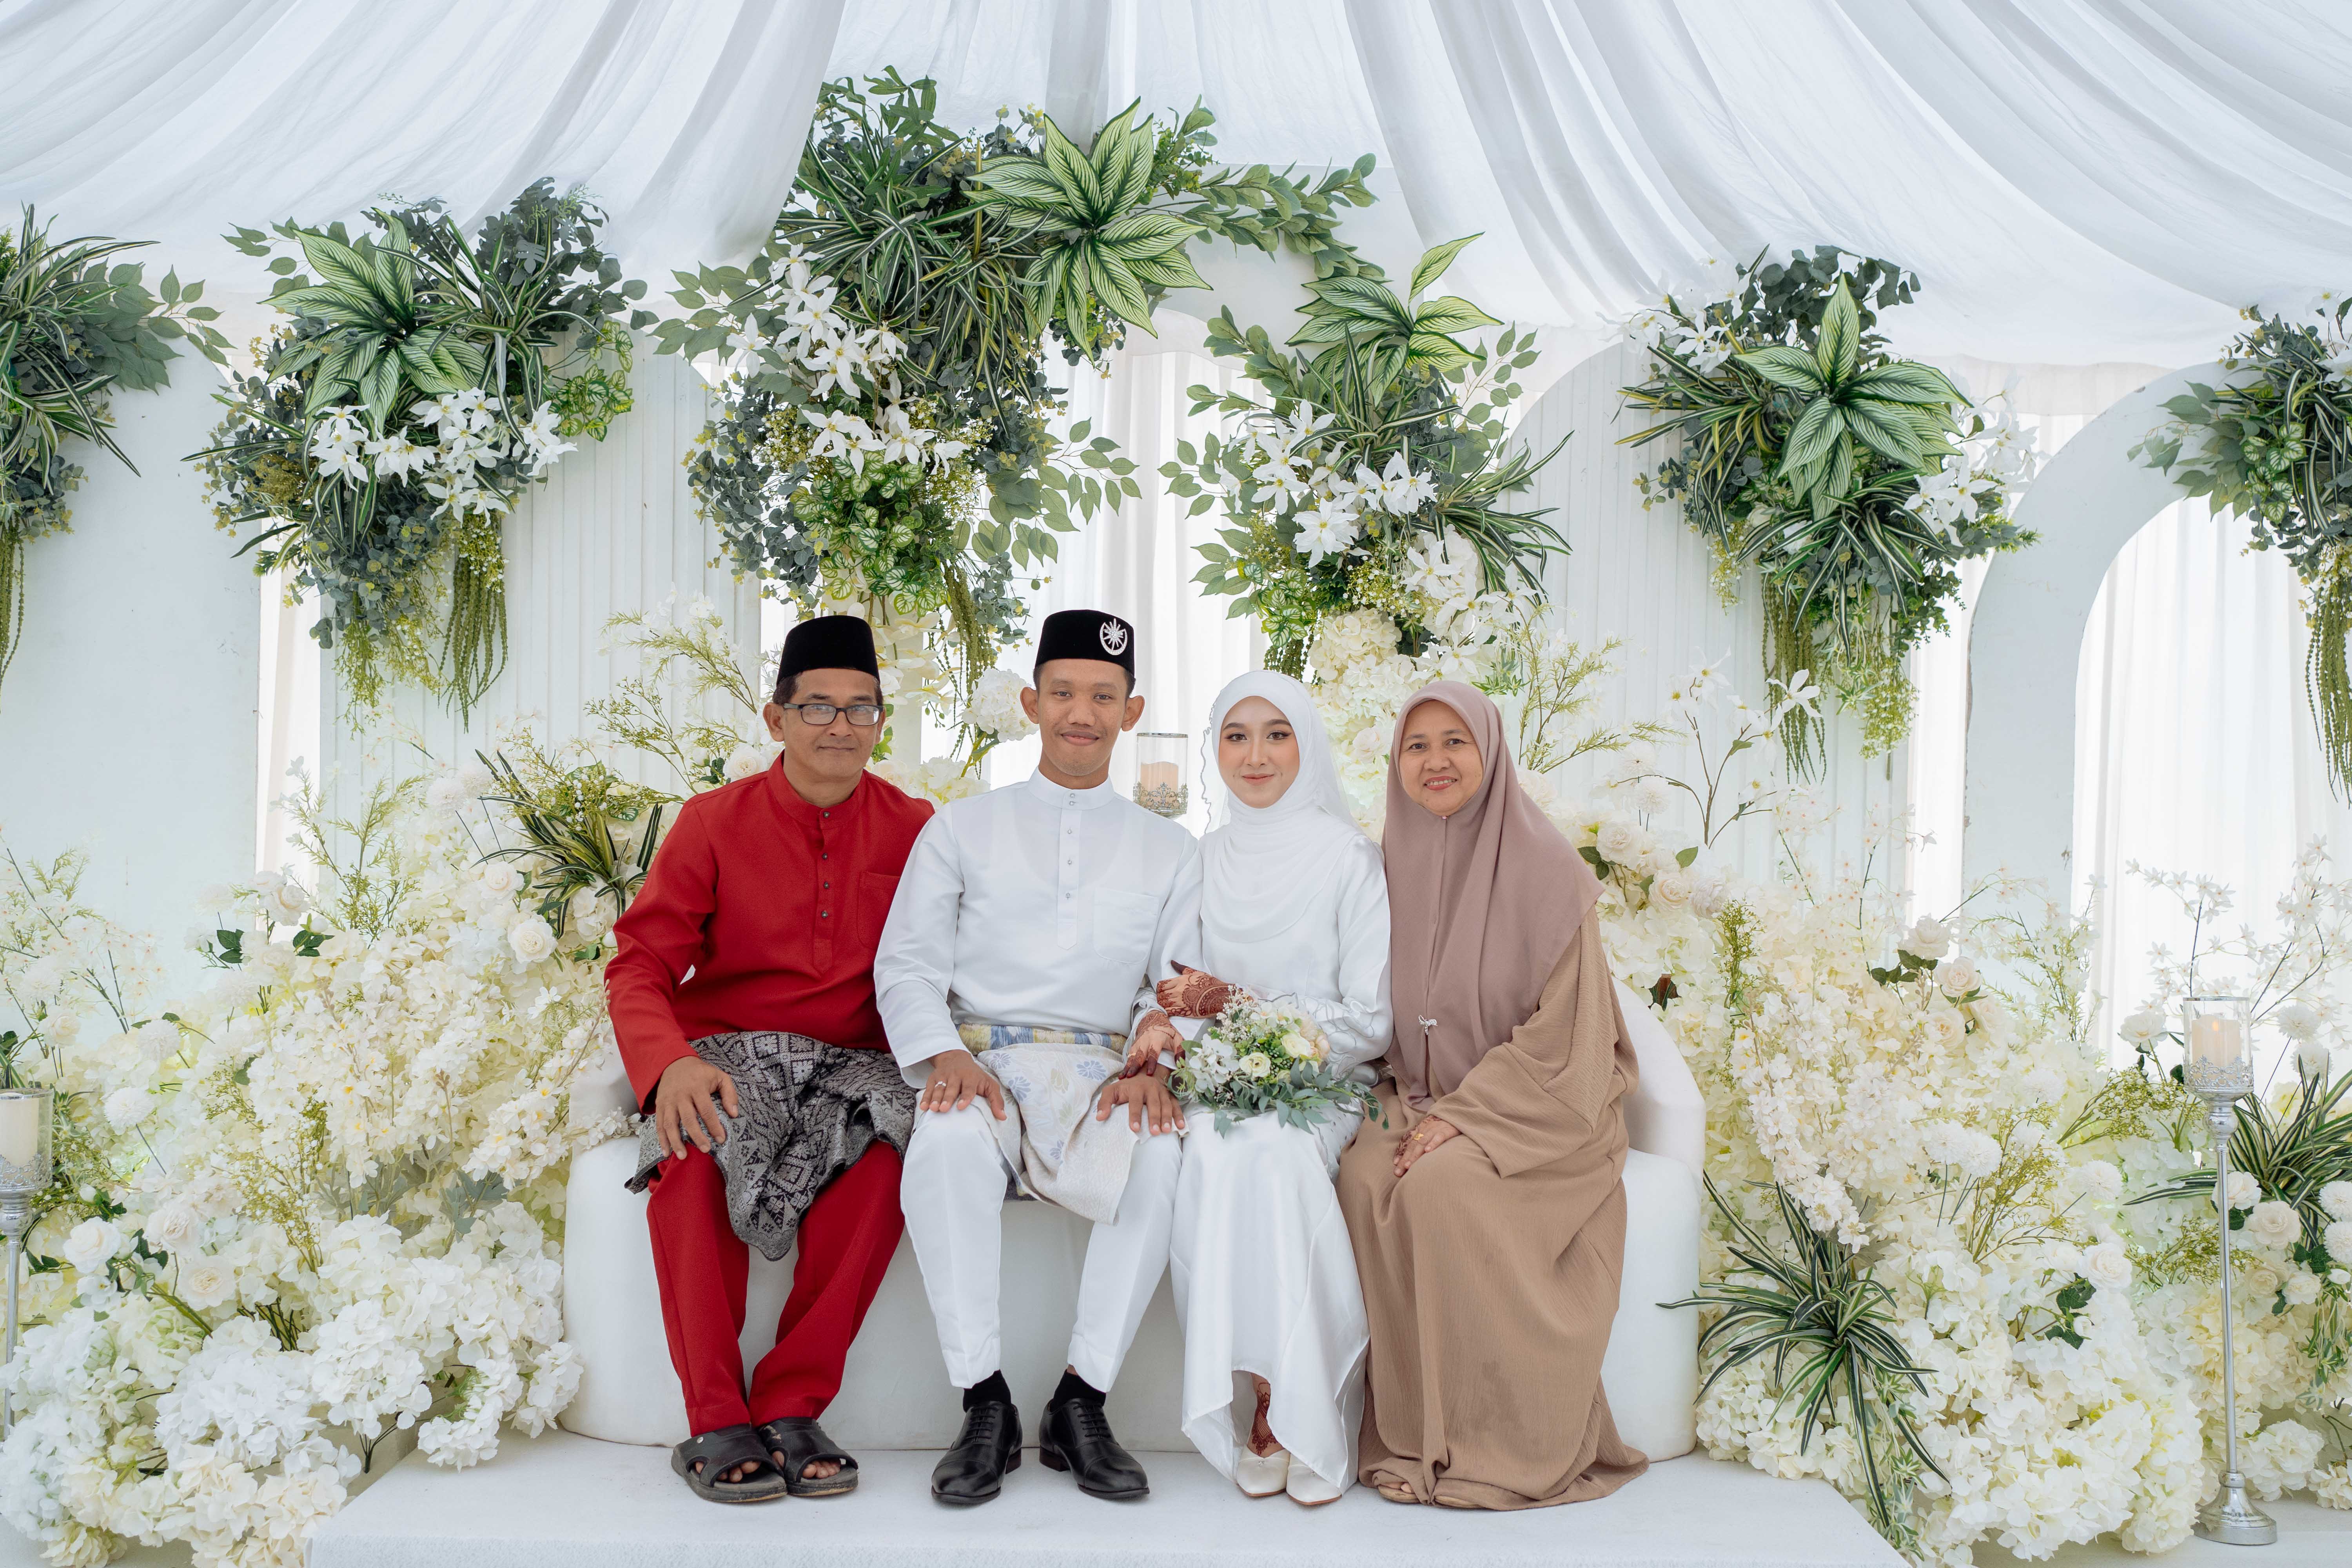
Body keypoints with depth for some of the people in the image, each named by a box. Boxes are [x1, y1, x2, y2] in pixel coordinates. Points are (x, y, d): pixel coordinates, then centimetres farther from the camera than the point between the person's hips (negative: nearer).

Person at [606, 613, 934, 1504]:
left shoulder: (912, 831, 4)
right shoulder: (715, 821, 1)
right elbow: (639, 964, -4)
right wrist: (669, 1063, -25)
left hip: (849, 1063, 1)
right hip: (726, 1053, 0)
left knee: (887, 1151, -33)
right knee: (694, 1153, -34)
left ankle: (791, 1409, -23)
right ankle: (716, 1424, -22)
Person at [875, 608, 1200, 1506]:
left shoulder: (1169, 851, 19)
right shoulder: (963, 829, 16)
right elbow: (907, 966, 7)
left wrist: (1152, 1062, -13)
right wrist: (945, 1056, -13)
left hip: (1101, 1078, 1)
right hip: (982, 1067, 0)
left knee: (1161, 1157, -34)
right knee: (947, 1145, -36)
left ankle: (1081, 1406, -21)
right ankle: (985, 1407, -25)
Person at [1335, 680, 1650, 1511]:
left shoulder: (1544, 868, -9)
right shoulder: (1394, 865, 7)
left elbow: (1564, 1031, -13)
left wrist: (1462, 1117, -19)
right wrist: (1406, 1105, -4)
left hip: (1535, 1110, -4)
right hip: (1426, 1105, 5)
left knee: (1441, 1184, -31)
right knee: (1365, 1176, -25)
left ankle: (1498, 1444, -16)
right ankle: (1411, 1436, -14)